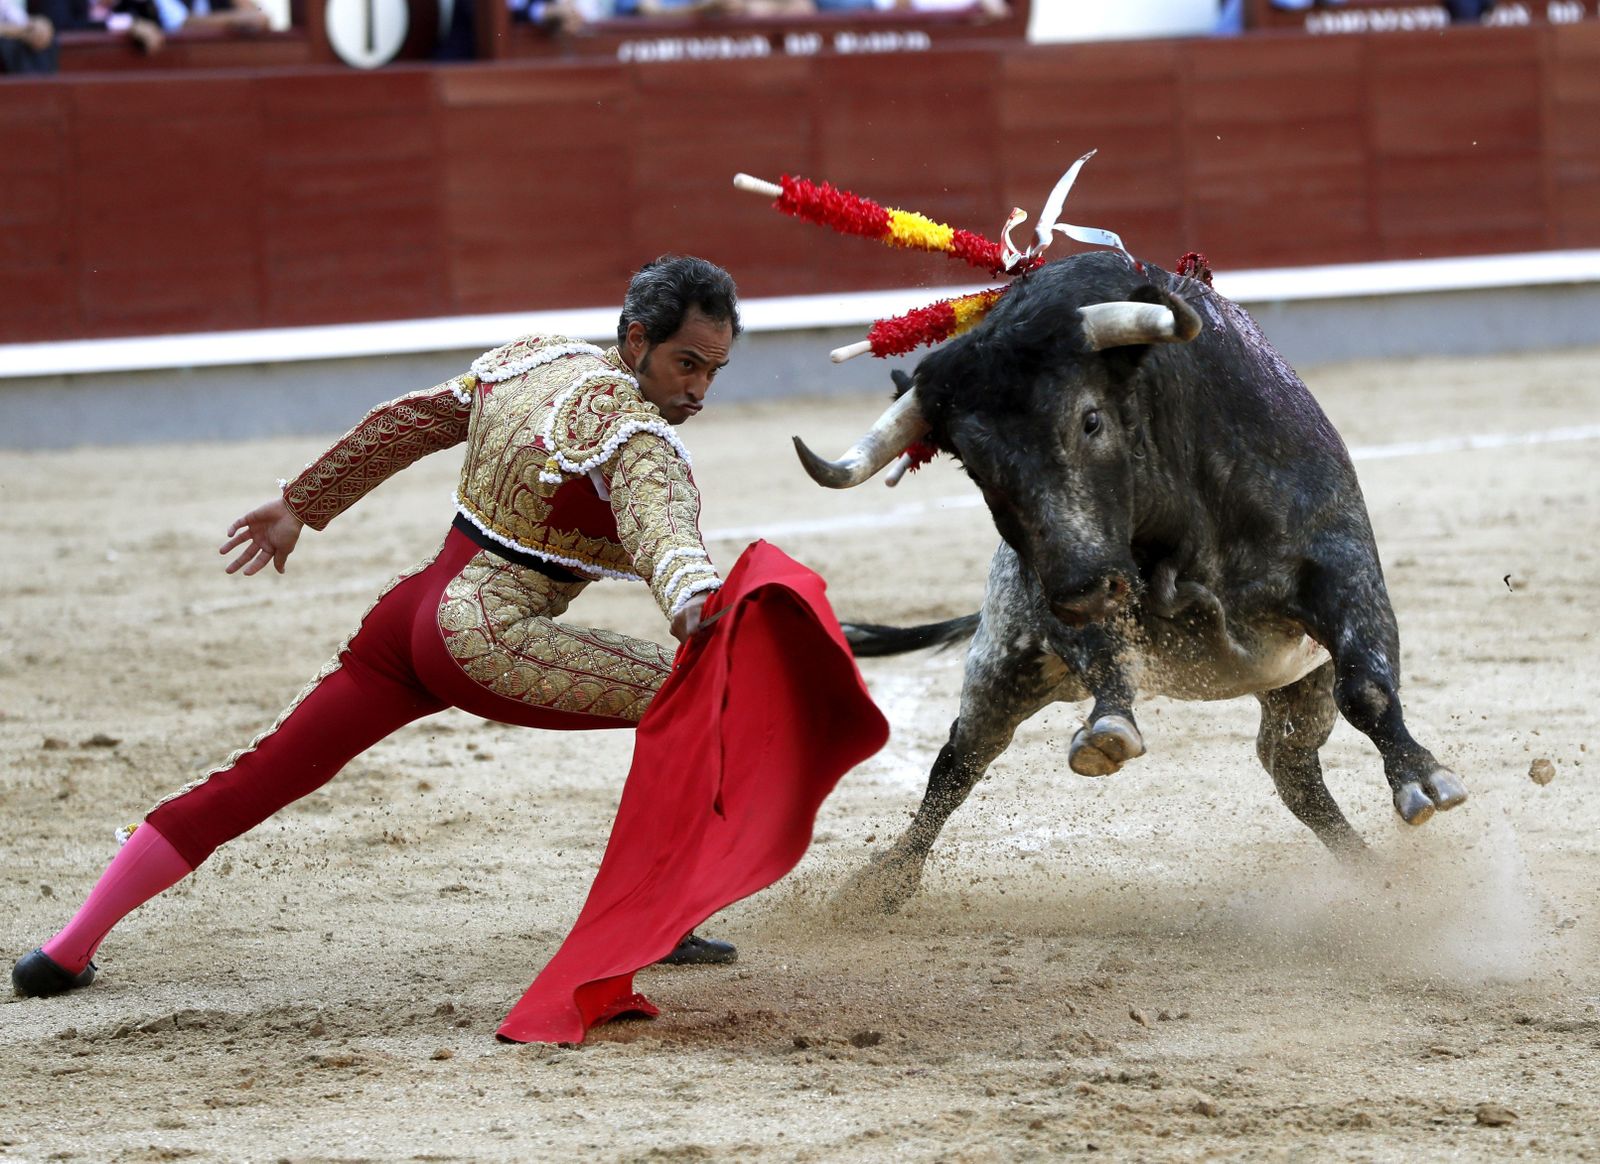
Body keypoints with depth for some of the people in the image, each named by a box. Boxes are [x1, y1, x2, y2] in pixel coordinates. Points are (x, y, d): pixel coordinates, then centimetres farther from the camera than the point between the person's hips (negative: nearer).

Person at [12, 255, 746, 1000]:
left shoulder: (531, 359, 12)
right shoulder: (638, 441, -12)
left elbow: (402, 426, 21)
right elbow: (665, 539, -34)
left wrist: (300, 506, 32)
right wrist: (696, 607, -53)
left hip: (413, 607, 8)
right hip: (488, 639, -8)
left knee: (256, 778, 11)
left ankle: (67, 951, 13)